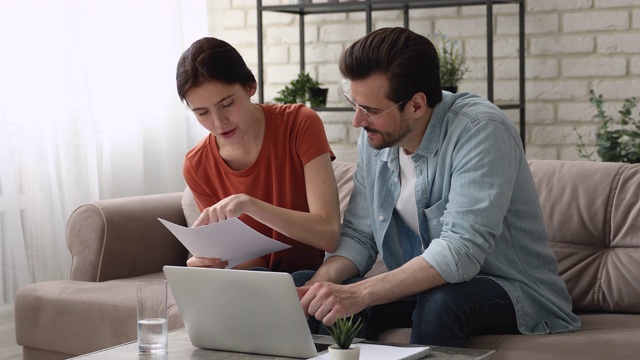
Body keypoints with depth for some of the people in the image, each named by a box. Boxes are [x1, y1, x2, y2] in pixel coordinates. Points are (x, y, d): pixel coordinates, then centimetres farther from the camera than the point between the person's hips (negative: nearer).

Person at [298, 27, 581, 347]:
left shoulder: (481, 131, -24)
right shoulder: (375, 137, -2)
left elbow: (460, 251, -32)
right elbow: (358, 236, 2)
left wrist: (360, 293, -39)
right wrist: (317, 286, -19)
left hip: (512, 291, -5)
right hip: (423, 288, 5)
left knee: (440, 302, -34)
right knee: (333, 305, -19)